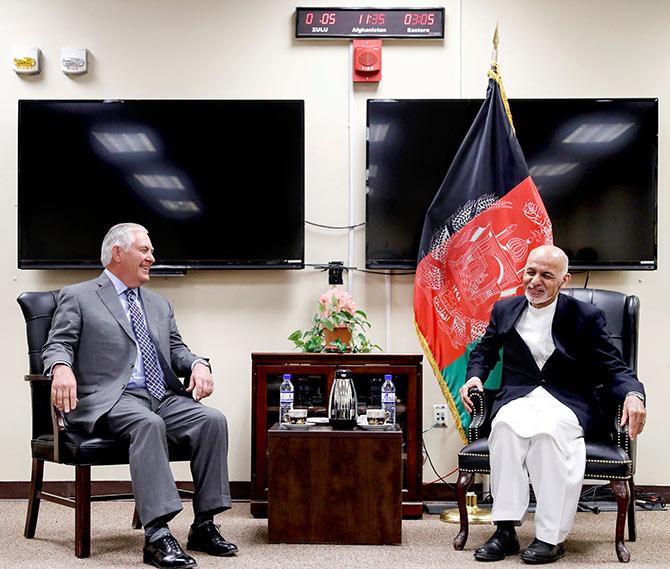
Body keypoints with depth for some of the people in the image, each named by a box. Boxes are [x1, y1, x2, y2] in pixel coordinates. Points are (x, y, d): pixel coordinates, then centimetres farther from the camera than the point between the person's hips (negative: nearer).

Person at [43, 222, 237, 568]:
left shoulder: (159, 304, 26)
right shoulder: (77, 297, 8)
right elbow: (57, 346, 0)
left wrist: (197, 364, -2)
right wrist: (62, 368, -24)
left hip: (164, 397, 6)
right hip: (110, 399, -5)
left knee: (213, 420, -21)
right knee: (148, 423, -37)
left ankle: (204, 526, -15)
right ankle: (157, 536, -37)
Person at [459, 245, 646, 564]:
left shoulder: (585, 317, 2)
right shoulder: (504, 310, 12)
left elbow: (613, 368, 0)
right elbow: (484, 351, 26)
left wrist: (633, 394, -22)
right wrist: (474, 376, 3)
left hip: (567, 403, -2)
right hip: (518, 397, 3)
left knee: (548, 430, -37)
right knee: (506, 425, -34)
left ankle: (551, 537, -25)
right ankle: (505, 531, -27)